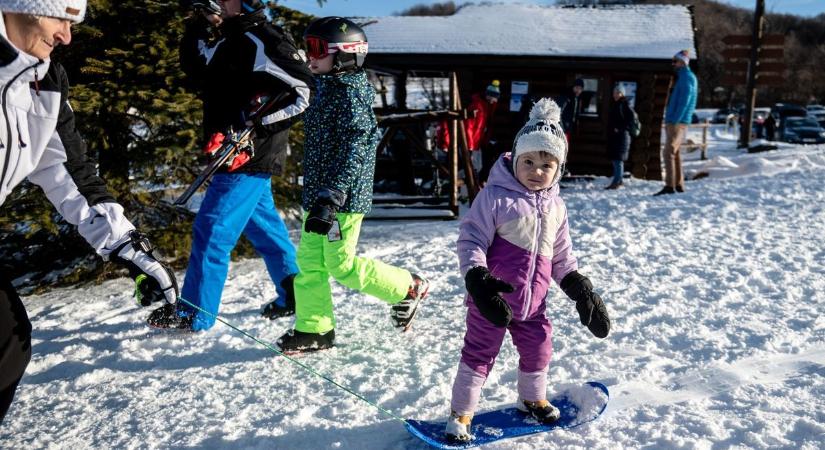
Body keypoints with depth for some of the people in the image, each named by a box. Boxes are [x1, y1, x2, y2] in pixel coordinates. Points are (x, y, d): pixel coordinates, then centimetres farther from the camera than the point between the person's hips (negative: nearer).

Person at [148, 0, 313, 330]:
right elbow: (194, 68, 25)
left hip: (250, 156, -10)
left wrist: (255, 125, -24)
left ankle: (194, 314, 3)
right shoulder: (231, 38, 16)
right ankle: (295, 295, 27)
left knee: (211, 230, -6)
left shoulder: (263, 40, -13)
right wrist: (199, 28, 9)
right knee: (263, 225, 16)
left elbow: (302, 91, -20)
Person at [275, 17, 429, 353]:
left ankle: (408, 288, 16)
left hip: (344, 199, -9)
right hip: (318, 194, 10)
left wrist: (330, 199, -28)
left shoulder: (351, 95, -15)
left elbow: (352, 154, -23)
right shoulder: (328, 90, 15)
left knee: (341, 265, -2)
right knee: (309, 262, 9)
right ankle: (313, 330, 19)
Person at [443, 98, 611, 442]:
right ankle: (461, 413, 18)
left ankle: (532, 399, 46)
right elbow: (471, 239, -16)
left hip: (533, 299, 6)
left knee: (538, 348, 20)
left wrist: (579, 287, 10)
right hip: (493, 297, -6)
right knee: (479, 352, 3)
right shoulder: (495, 196, -14)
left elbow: (561, 254, 16)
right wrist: (477, 279, -28)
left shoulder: (555, 205, 6)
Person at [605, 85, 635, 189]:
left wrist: (621, 128, -17)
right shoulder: (613, 104, 16)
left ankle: (616, 182, -11)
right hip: (612, 135, 8)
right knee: (614, 158, 11)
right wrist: (610, 130, 13)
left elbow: (631, 119, -12)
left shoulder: (625, 105, -7)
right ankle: (618, 180, 21)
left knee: (618, 159, -10)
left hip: (622, 135, -8)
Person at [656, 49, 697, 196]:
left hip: (677, 122, -10)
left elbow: (684, 102, -19)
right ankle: (679, 184, 16)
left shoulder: (686, 77, -10)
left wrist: (674, 120, -22)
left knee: (669, 153, -13)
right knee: (675, 153, 12)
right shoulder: (686, 77, 20)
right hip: (677, 122, 10)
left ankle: (669, 186, -17)